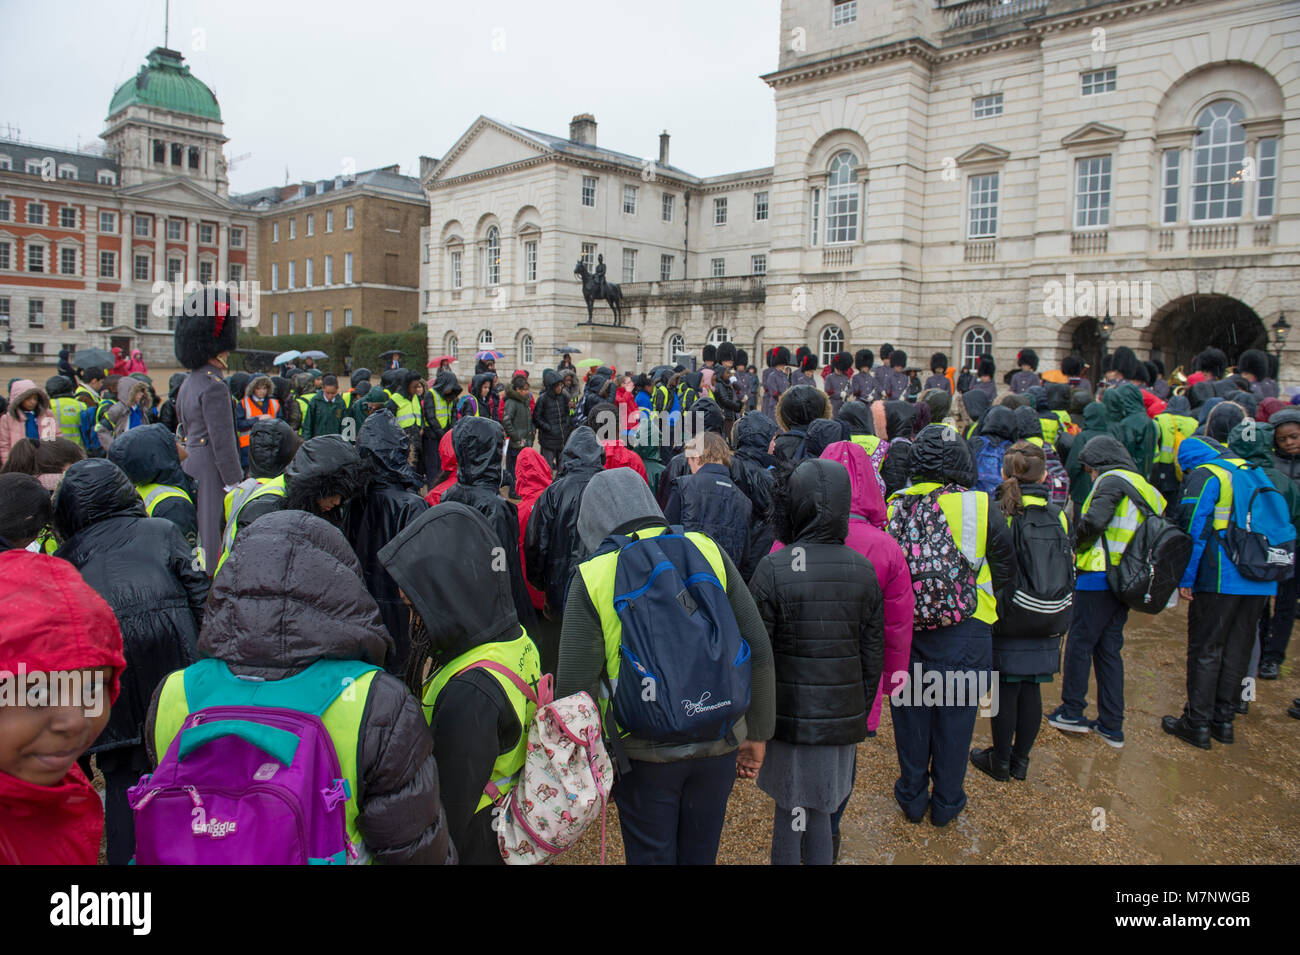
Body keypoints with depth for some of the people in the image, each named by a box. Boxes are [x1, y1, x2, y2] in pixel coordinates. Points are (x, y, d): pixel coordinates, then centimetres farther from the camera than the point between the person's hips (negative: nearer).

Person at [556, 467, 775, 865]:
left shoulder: (592, 576, -9)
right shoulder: (706, 550, -2)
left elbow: (575, 686, -11)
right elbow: (758, 651, -1)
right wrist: (757, 733, 10)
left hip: (644, 753, -3)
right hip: (718, 743, 3)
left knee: (651, 855, 18)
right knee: (701, 853, 23)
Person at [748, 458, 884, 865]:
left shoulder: (773, 569, -15)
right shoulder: (864, 570, -1)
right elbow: (873, 654, 5)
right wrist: (861, 714, 16)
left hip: (790, 716, -4)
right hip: (842, 719, 4)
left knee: (790, 814, 10)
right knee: (821, 814, 18)